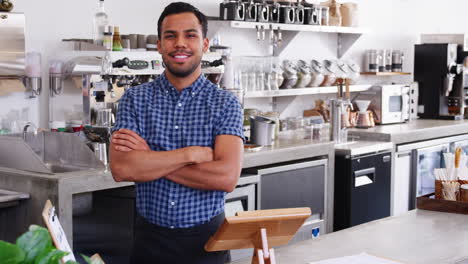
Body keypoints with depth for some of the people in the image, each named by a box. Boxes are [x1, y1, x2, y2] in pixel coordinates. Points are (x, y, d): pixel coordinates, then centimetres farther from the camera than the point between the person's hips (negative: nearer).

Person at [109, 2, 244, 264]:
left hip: (205, 237, -1)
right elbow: (121, 169, -15)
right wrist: (192, 154, -20)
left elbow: (227, 177, -20)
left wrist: (148, 159, -17)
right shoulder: (135, 99, -2)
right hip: (151, 238, 1)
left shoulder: (225, 103, -5)